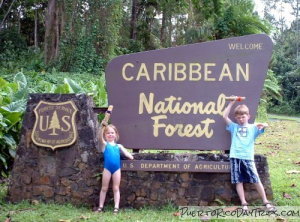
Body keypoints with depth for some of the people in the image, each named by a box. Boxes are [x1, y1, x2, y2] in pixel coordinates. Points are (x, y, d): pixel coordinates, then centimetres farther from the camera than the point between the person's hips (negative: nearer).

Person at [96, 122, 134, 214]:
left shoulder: (118, 146, 13)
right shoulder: (104, 144, 3)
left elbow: (126, 153, 12)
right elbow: (100, 137, -15)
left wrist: (132, 157, -2)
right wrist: (103, 127, -26)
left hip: (117, 169, 2)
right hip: (107, 168, -2)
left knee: (116, 188, 5)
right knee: (104, 188, 8)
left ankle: (116, 207, 6)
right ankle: (100, 207, 16)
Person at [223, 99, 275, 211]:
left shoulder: (253, 128, 13)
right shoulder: (234, 127, 16)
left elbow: (265, 126, -1)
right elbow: (225, 116, 7)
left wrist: (263, 125, -25)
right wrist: (231, 103, 6)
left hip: (248, 157, -1)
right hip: (235, 157, 1)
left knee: (256, 180, -3)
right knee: (238, 181, -2)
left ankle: (266, 202, 6)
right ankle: (244, 204, 3)